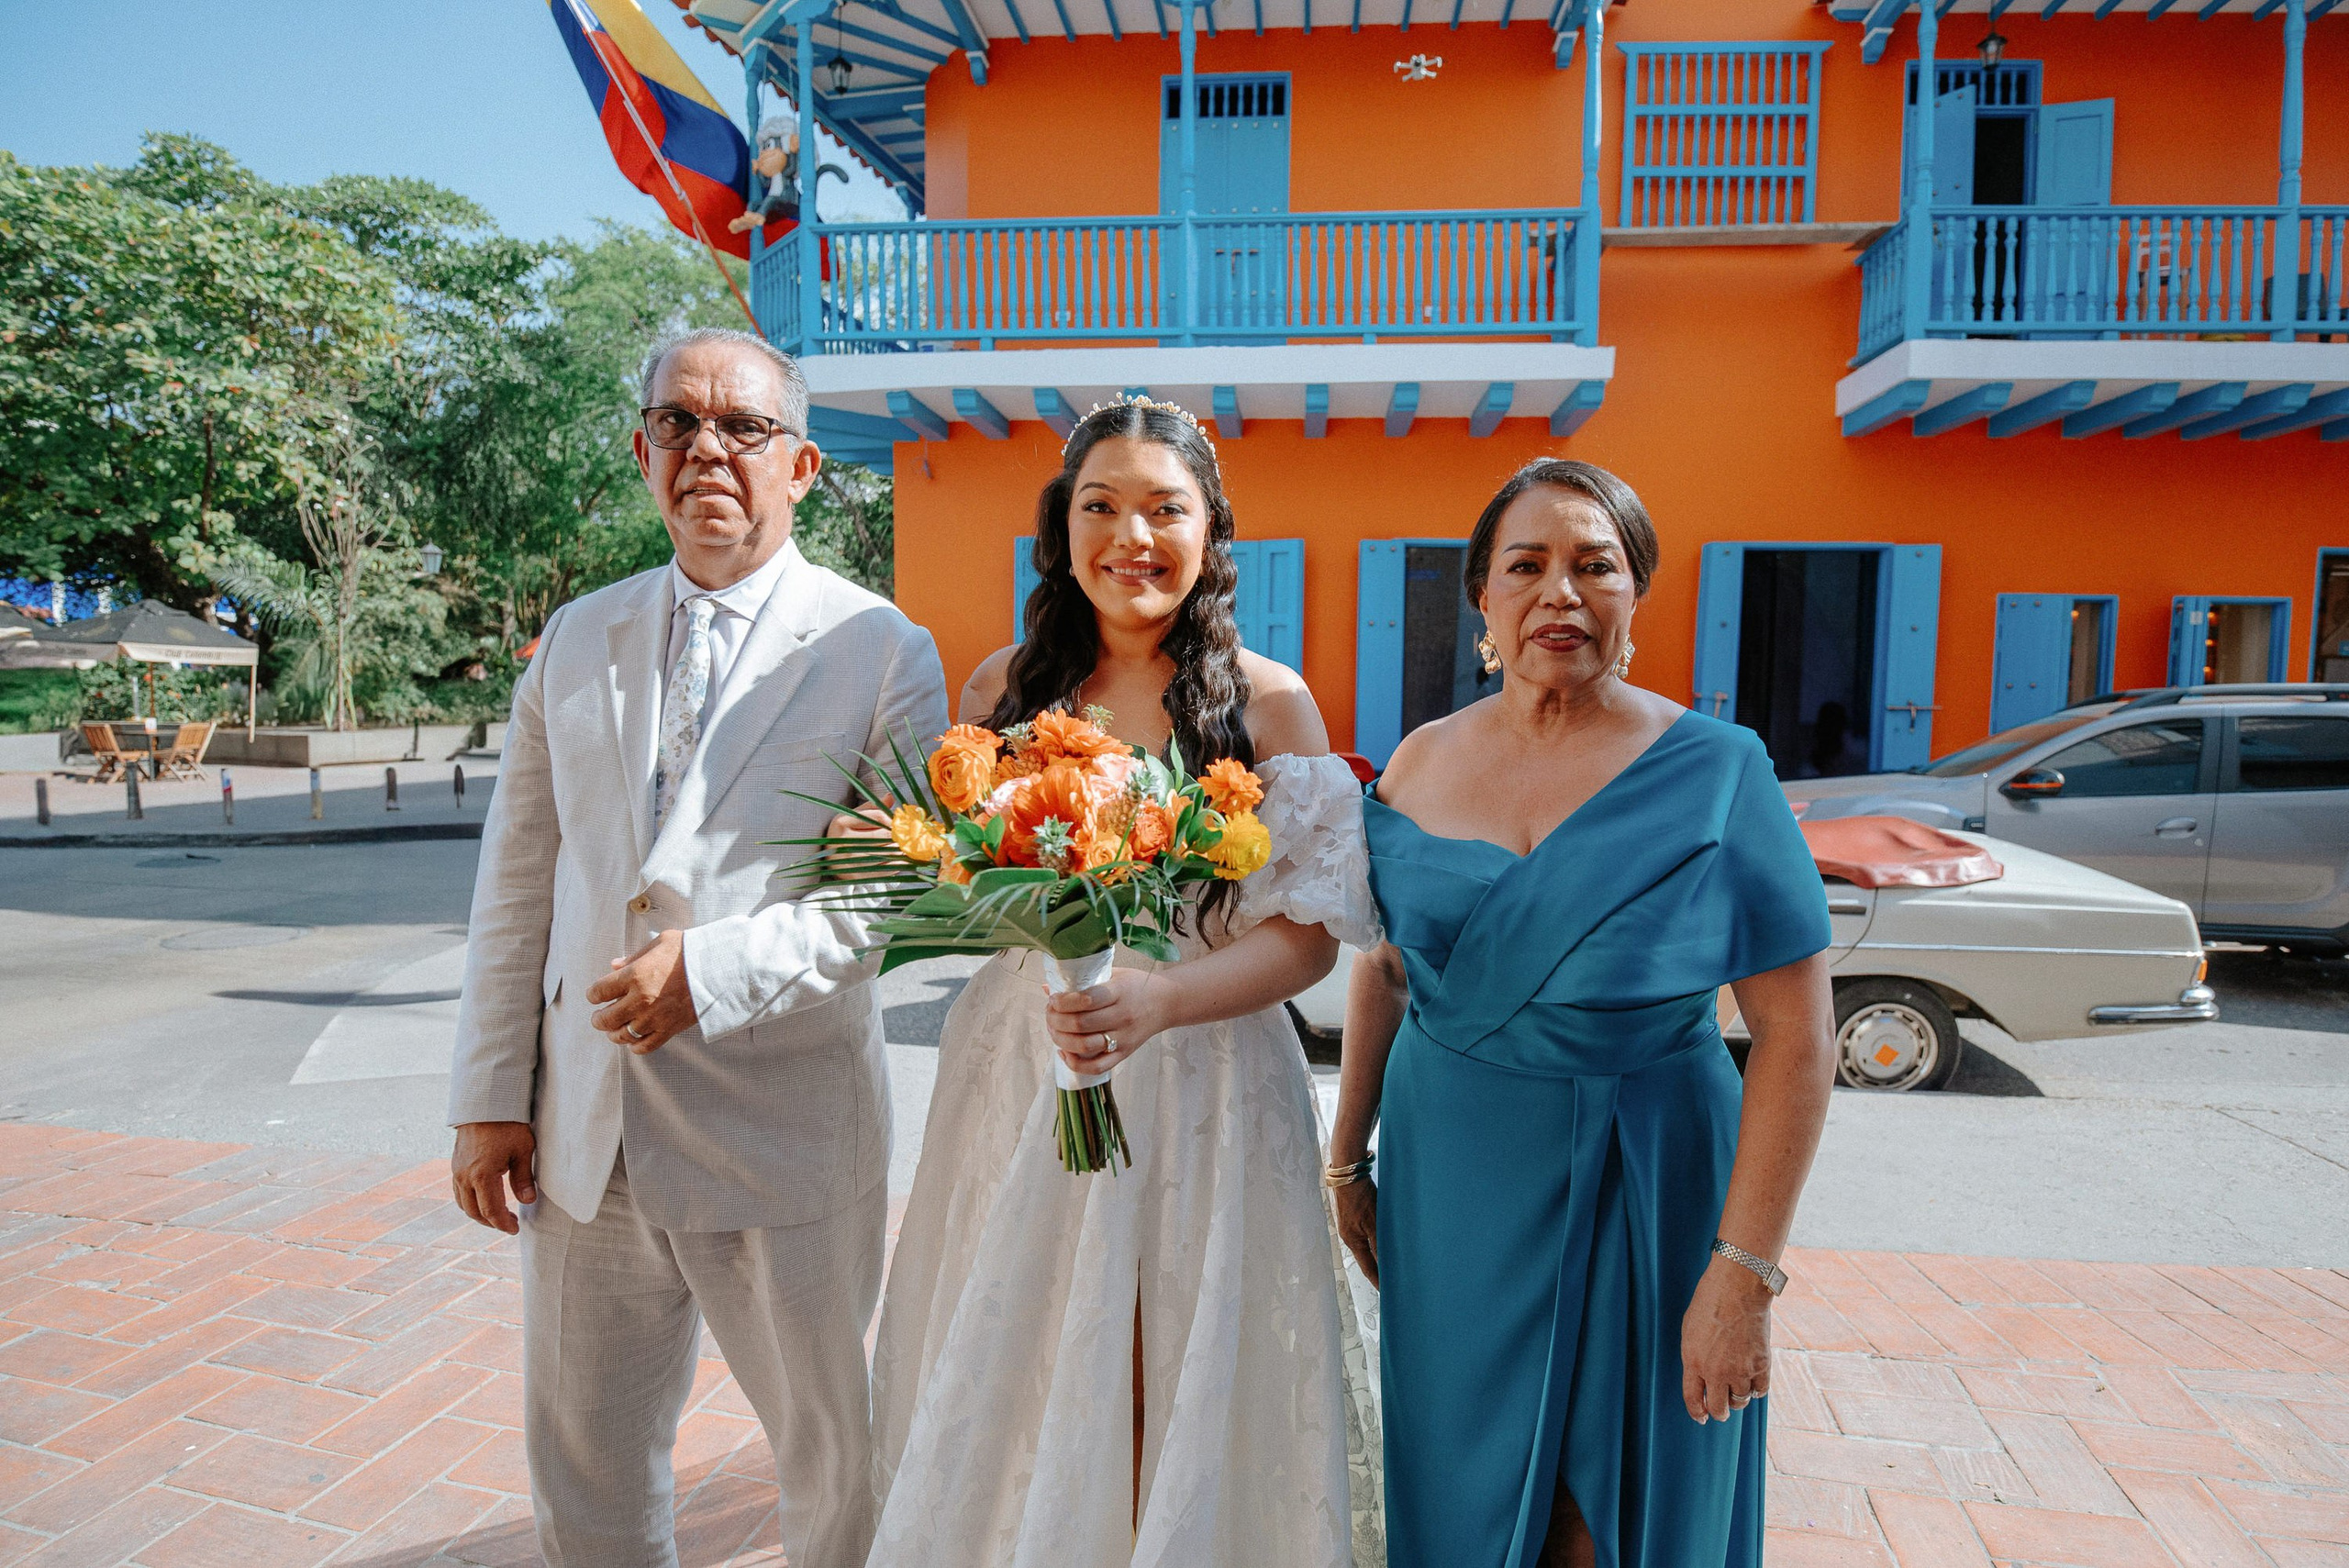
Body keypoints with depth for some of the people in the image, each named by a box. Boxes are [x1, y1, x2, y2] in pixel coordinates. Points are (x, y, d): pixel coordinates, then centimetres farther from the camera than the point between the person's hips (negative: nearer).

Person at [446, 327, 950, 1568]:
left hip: (785, 1140, -4)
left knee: (836, 1467, 15)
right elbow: (516, 887, 8)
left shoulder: (883, 653, -7)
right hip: (581, 1137, 4)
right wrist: (491, 1097, 5)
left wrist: (716, 969, -23)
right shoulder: (576, 640, 7)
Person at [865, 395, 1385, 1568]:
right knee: (1006, 1393, 14)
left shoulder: (1268, 702, -5)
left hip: (1201, 1086, -2)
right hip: (1019, 1077, 3)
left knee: (1181, 1398, 10)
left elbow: (1308, 931, -9)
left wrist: (1161, 1000, -25)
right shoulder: (1003, 689, 4)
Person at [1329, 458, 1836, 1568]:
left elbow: (1795, 1038, -13)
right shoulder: (1423, 762, -2)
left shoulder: (1713, 772, -12)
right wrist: (1348, 1157, 10)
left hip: (1633, 1190, -3)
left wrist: (1744, 1271, -16)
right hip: (1445, 1181, 3)